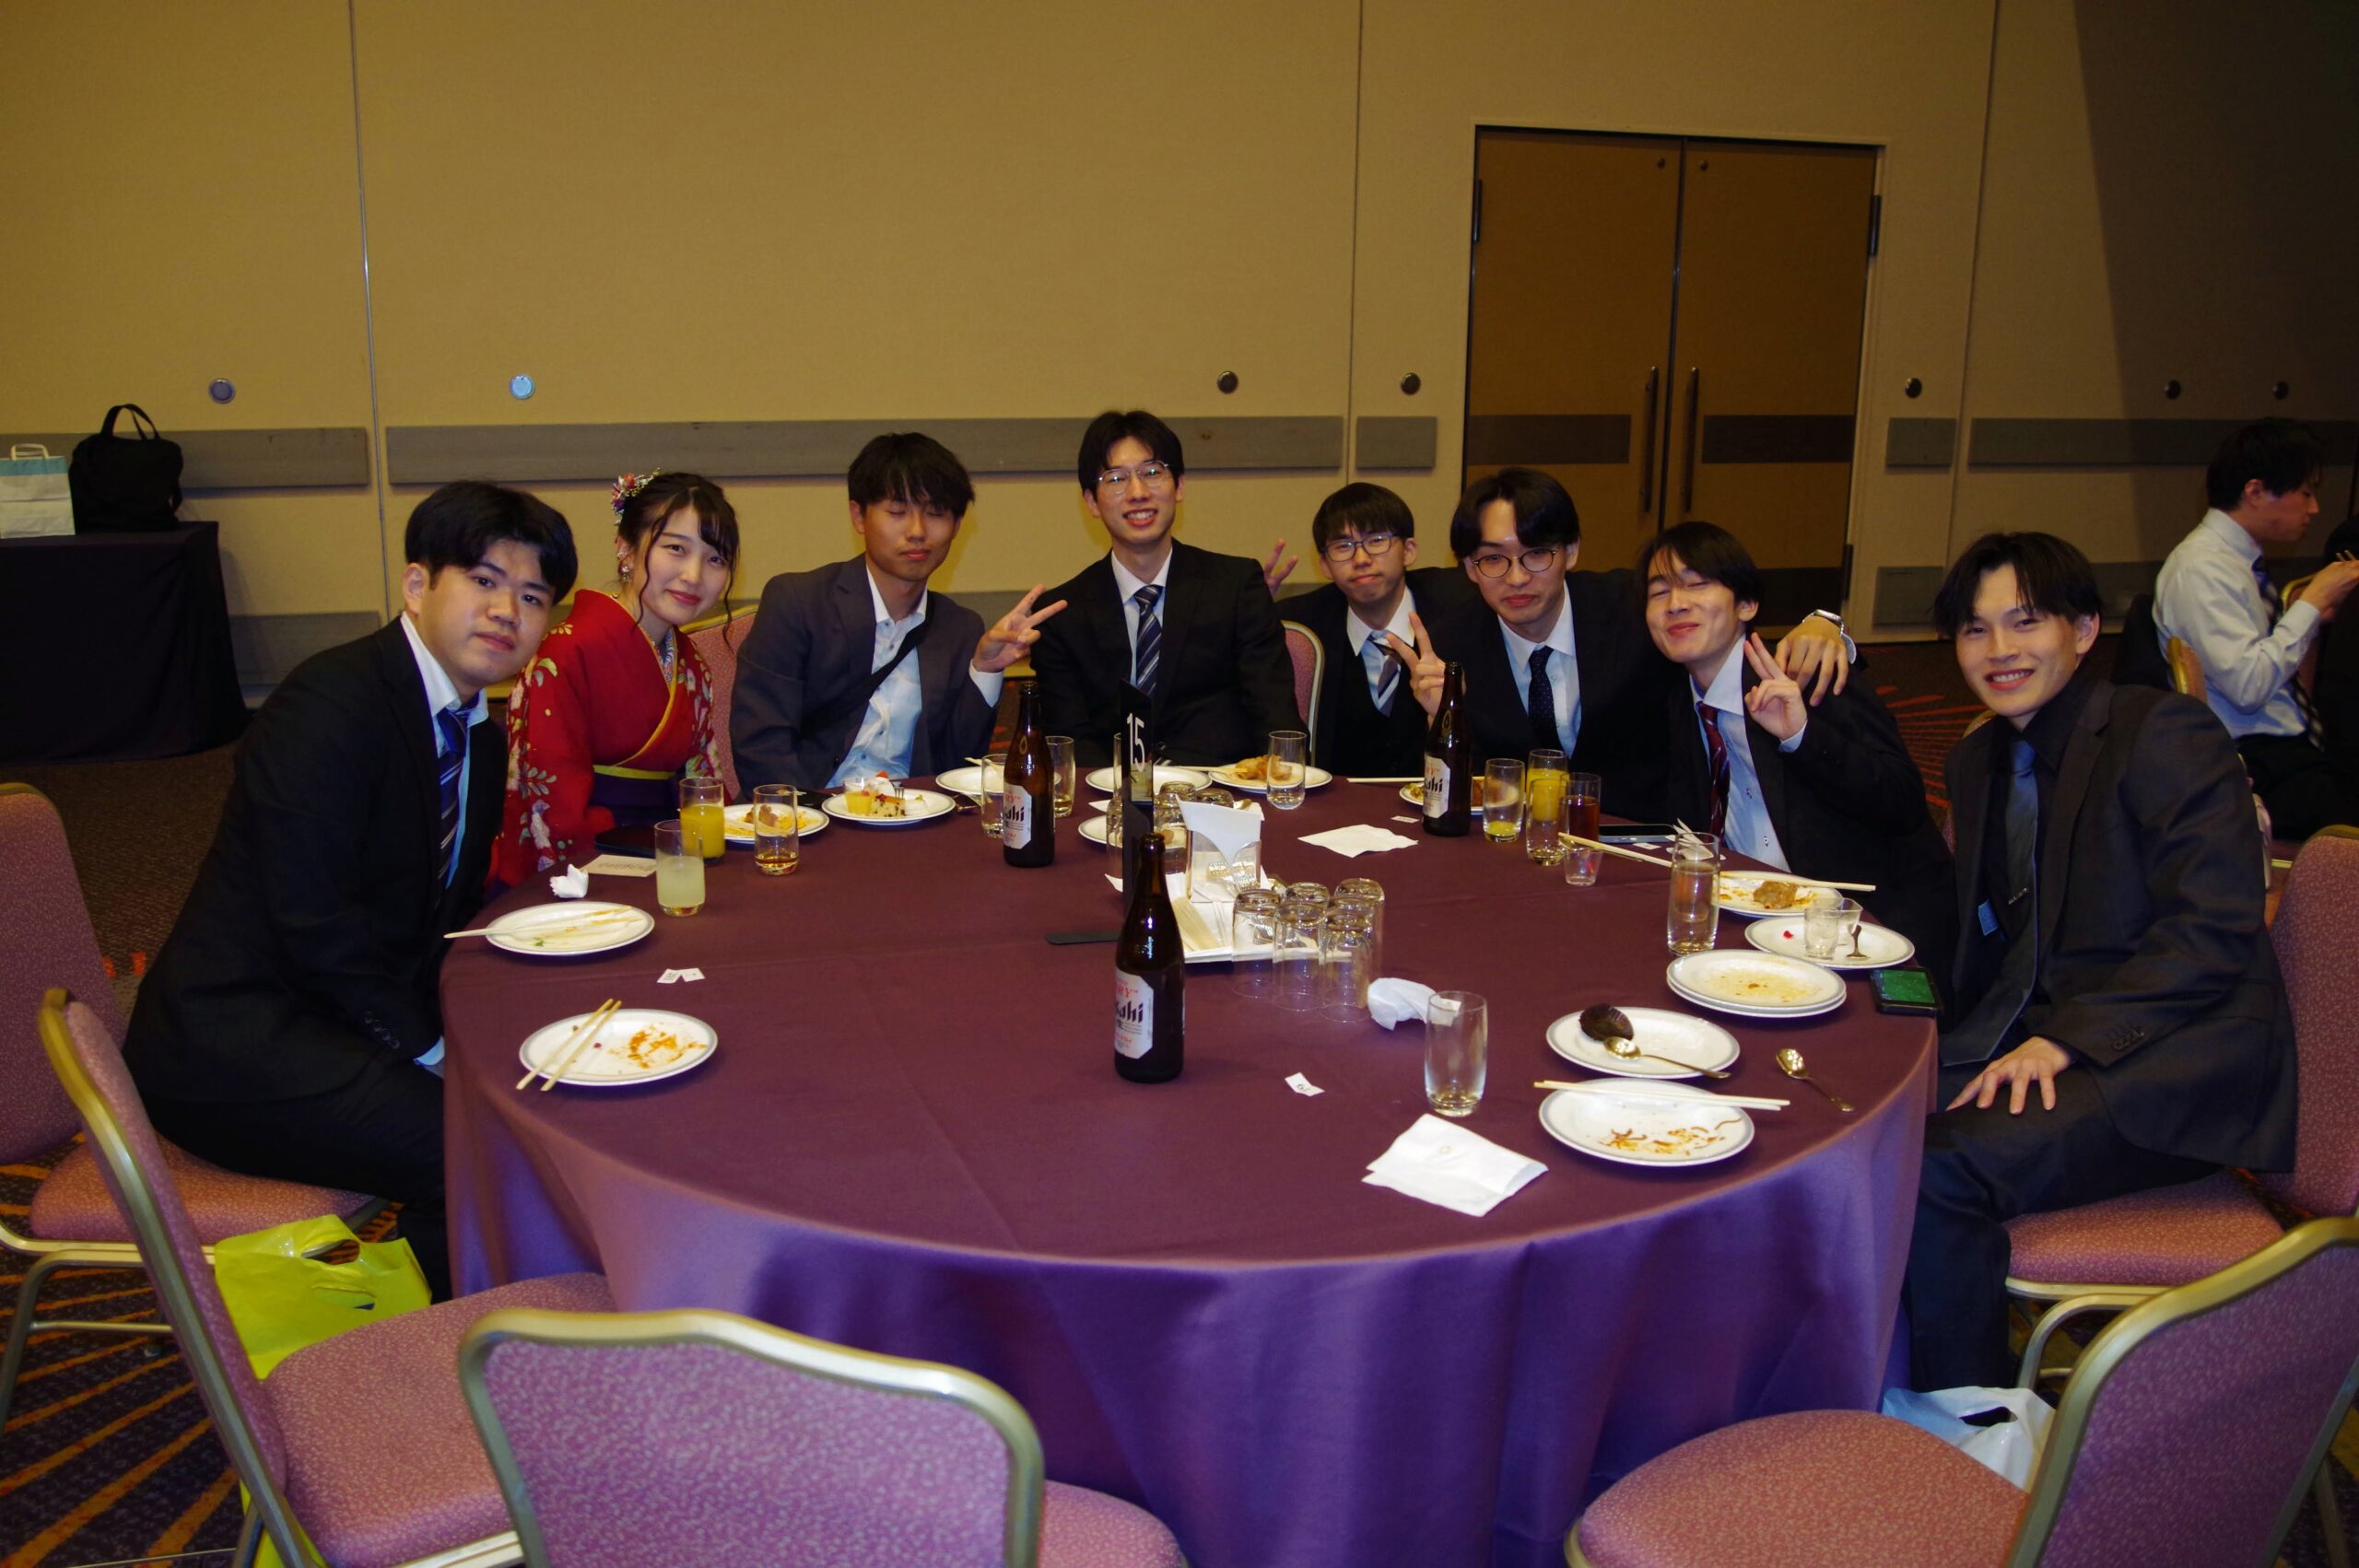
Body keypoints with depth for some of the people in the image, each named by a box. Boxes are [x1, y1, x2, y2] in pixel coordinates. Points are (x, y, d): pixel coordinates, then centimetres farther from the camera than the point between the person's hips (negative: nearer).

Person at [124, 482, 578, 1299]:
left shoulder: (477, 735, 10)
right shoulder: (331, 704, -18)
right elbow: (314, 923, -23)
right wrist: (431, 1047, -17)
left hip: (346, 1023, 9)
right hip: (236, 1042, -9)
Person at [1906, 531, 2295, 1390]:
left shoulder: (2166, 734, -8)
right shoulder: (1978, 758, 15)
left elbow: (2214, 929, -17)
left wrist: (2066, 1038, -24)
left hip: (2173, 1066, -7)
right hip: (2035, 1038, 7)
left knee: (1936, 1167, -29)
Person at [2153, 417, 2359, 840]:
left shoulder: (2240, 560, 15)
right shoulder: (2201, 569, -11)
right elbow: (2248, 686, -20)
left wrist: (2317, 612, 10)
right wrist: (2312, 603, -11)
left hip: (2290, 750, 9)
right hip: (2258, 766, -9)